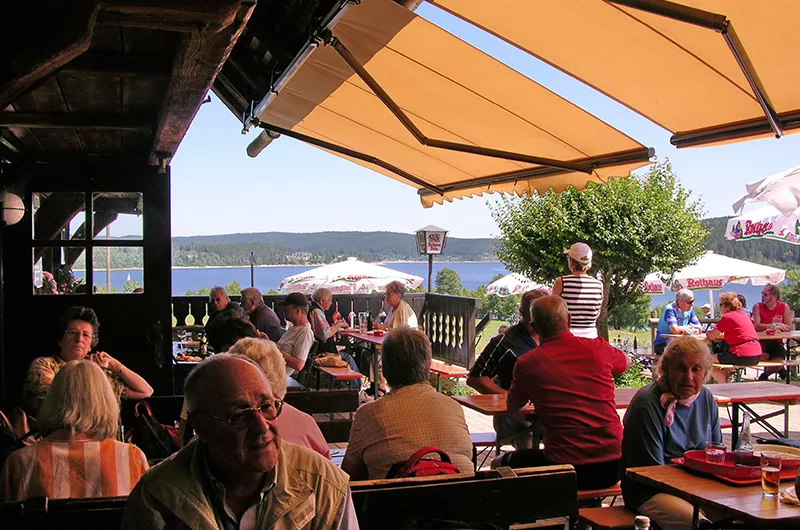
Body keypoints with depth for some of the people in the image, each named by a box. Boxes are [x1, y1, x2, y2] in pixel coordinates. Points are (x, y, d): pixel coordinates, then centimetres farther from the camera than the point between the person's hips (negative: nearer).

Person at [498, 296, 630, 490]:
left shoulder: (527, 363, -6)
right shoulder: (598, 348, 0)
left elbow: (512, 407, 13)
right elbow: (626, 362, 26)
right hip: (613, 468, 4)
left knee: (501, 464, 20)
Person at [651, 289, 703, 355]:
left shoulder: (690, 310, 5)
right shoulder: (670, 309, -17)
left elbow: (699, 328, 4)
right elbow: (674, 329, -31)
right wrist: (689, 326, -11)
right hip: (662, 344, -7)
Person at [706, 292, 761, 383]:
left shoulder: (727, 317, -9)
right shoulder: (742, 315, 17)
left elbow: (711, 337, -3)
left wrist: (708, 333, 18)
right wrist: (718, 335, 19)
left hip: (743, 357, -9)